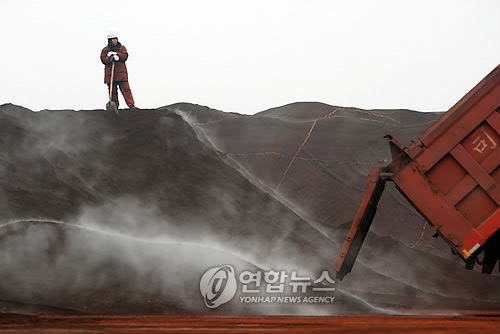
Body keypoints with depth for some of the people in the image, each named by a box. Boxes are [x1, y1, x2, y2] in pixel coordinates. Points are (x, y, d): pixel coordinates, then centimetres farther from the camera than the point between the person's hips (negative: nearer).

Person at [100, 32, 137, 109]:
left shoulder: (122, 48, 12)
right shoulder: (105, 50, 8)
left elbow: (125, 56, -4)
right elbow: (103, 59, -3)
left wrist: (115, 54, -14)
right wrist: (110, 59, -21)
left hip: (121, 72, 0)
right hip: (110, 74, 0)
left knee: (126, 89, -7)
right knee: (112, 91, 1)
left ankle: (131, 105, -11)